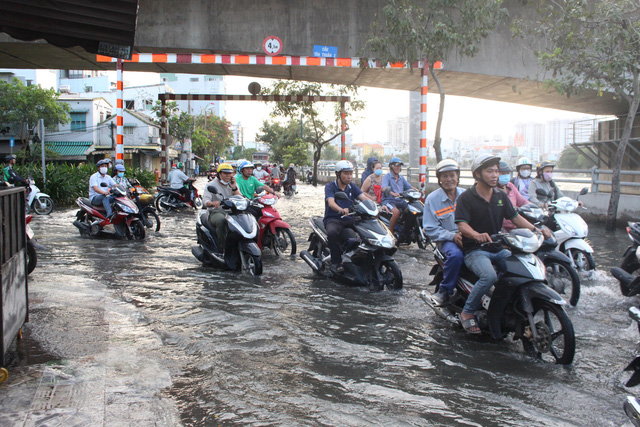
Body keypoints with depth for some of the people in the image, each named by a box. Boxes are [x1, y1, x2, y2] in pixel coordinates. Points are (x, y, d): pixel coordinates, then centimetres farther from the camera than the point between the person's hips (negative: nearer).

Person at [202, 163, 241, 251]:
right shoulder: (211, 185, 2)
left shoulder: (233, 184, 15)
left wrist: (234, 188, -10)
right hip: (216, 212, -4)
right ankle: (222, 247, -32)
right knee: (221, 220, -39)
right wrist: (212, 203, -38)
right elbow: (205, 200, -14)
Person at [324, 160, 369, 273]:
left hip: (349, 219, 5)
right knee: (332, 232, -38)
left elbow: (364, 198, -3)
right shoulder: (330, 186, -4)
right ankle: (336, 263, -24)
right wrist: (341, 210, -46)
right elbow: (331, 203, -23)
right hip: (333, 219, -5)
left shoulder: (352, 187, 12)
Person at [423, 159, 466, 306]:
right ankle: (444, 291, -14)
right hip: (446, 239, -3)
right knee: (456, 255, -36)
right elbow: (430, 229, -3)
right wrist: (453, 236, -16)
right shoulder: (432, 199, 2)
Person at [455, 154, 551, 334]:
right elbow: (462, 224, -17)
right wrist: (477, 235, -38)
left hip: (498, 249, 6)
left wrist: (536, 229, -4)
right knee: (489, 276, -33)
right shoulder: (466, 197, -6)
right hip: (475, 250, -6)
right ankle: (467, 312, -13)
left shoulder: (501, 196, 13)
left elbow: (515, 217, 12)